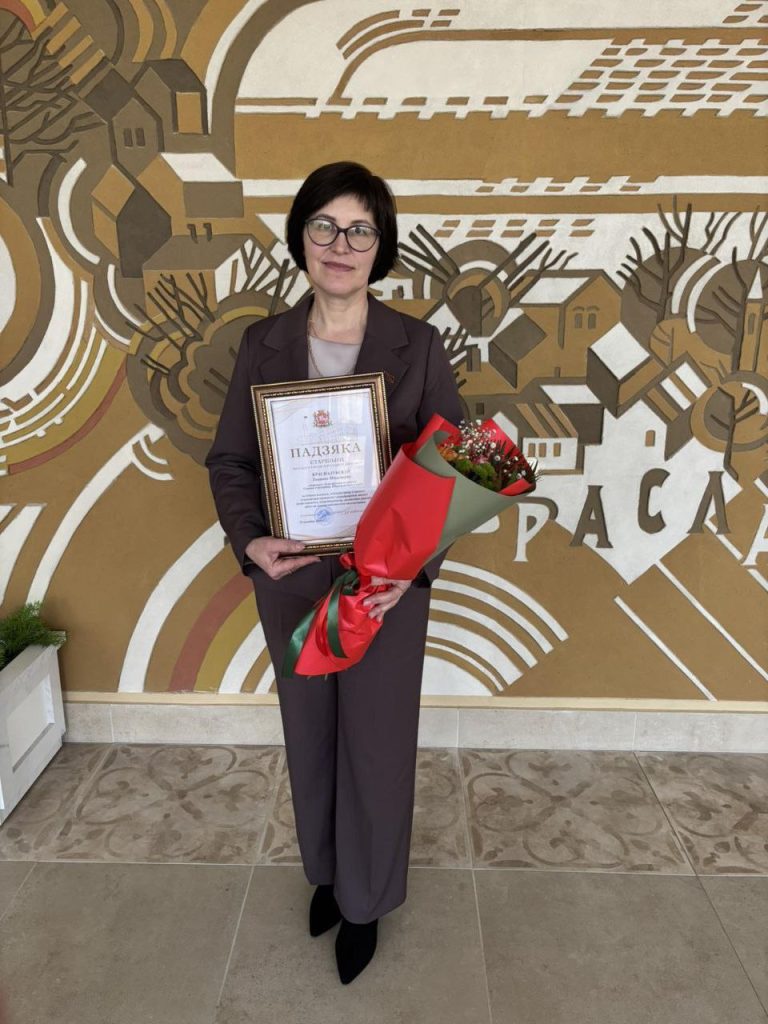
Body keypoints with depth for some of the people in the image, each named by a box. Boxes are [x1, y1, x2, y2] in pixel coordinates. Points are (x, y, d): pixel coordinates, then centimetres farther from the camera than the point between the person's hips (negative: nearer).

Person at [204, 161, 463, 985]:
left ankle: (365, 901, 39)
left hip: (387, 579, -2)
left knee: (376, 741, 11)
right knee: (309, 734, 20)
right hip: (290, 578, 2)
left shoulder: (418, 345, -7)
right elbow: (229, 460, 2)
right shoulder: (263, 344, -2)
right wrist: (249, 540, -15)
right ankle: (325, 870, 48)